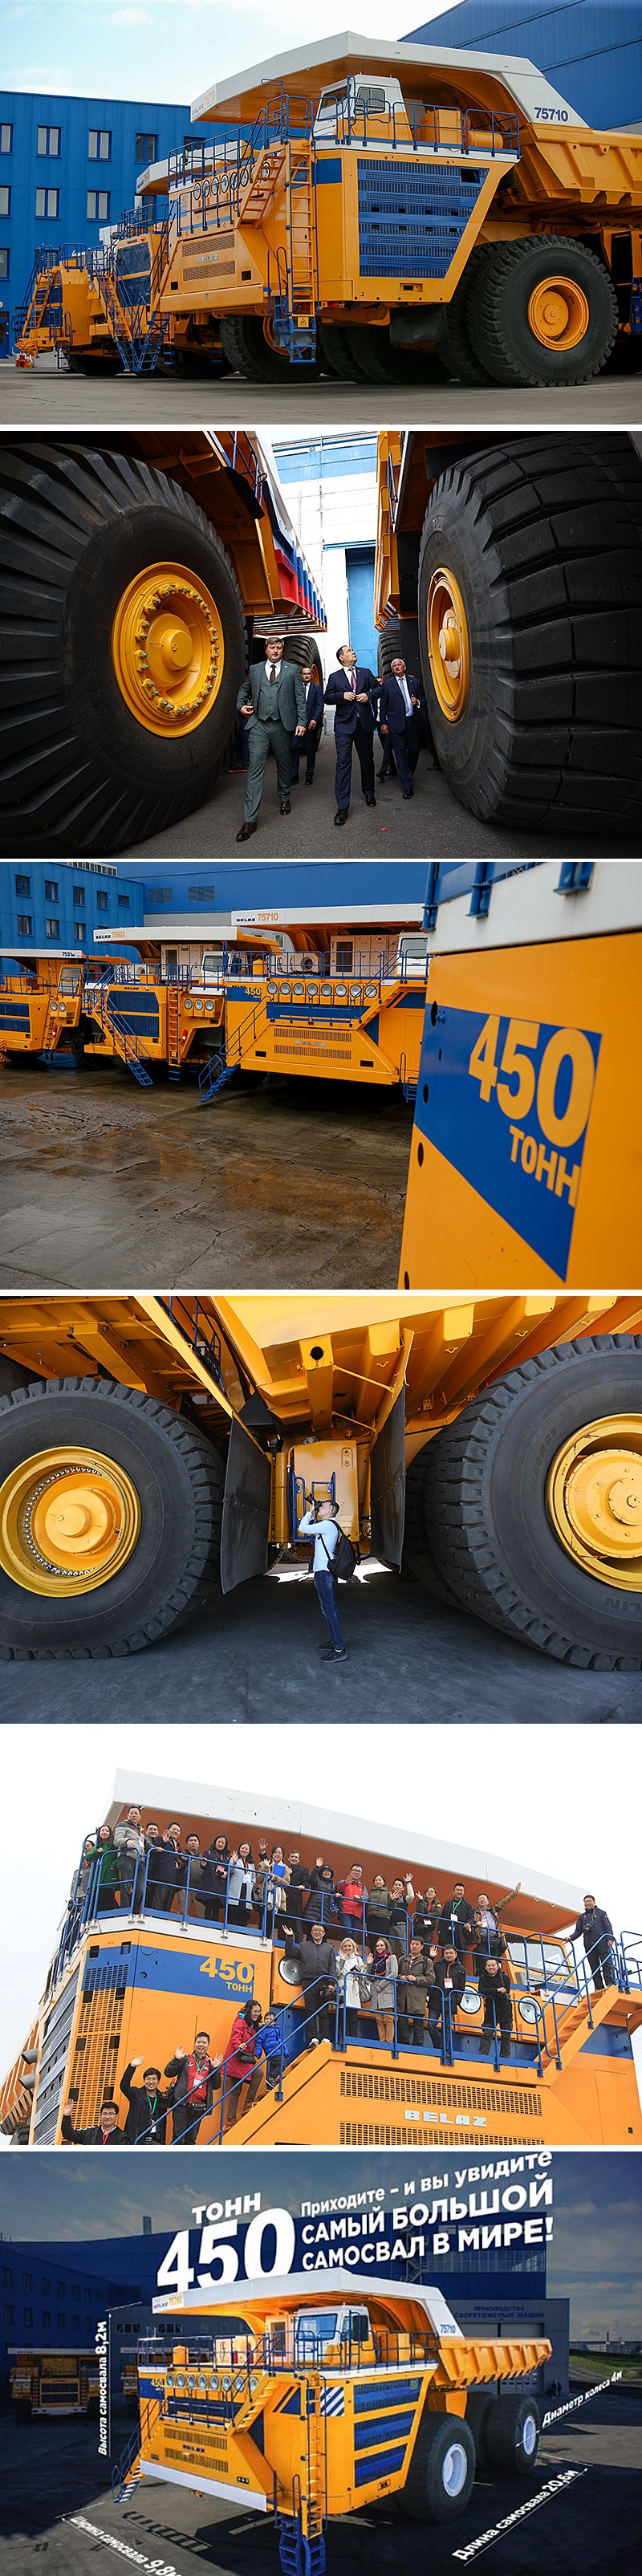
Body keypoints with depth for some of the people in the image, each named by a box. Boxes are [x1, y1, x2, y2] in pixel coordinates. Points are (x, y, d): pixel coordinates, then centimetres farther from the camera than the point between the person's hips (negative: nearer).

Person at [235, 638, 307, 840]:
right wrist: (241, 706, 7)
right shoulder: (255, 670, 12)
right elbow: (244, 690, 26)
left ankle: (285, 799, 40)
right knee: (255, 768, -10)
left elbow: (300, 698, 4)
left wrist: (301, 722, -4)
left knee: (284, 765, 14)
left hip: (282, 725, 0)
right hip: (258, 725, 0)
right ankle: (250, 819, -15)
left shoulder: (292, 670, 8)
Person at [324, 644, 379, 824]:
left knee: (367, 760, 15)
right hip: (344, 725, -3)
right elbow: (327, 698, 3)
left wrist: (368, 695, -7)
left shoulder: (366, 673, 11)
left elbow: (378, 689, 13)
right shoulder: (335, 677, 6)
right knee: (343, 763, -12)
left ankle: (369, 792, 38)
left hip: (365, 723, 3)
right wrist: (342, 696, -14)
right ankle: (343, 807, -16)